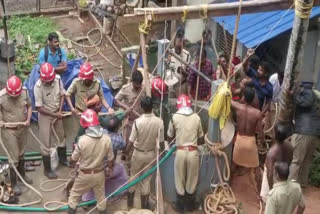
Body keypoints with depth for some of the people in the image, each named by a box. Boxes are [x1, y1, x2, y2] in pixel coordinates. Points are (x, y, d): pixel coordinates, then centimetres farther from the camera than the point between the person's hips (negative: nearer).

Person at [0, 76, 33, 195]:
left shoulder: (24, 92, -13)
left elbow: (29, 106, 4)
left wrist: (28, 120, -9)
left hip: (22, 128, 4)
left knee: (21, 154, 21)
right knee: (13, 157, -1)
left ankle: (22, 174, 42)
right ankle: (14, 184, 12)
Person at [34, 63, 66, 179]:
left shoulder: (58, 79, -16)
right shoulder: (38, 86, -29)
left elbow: (62, 95, -1)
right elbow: (39, 107, -23)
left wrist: (60, 111, -11)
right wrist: (54, 115, -20)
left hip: (57, 114, 5)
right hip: (45, 116, -5)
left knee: (61, 137, 23)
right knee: (46, 143, 4)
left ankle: (63, 158, 47)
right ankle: (47, 169, 19)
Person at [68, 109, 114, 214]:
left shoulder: (82, 140, -26)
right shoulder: (106, 139, -18)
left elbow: (73, 159, -11)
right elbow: (110, 158, -4)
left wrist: (70, 161, 14)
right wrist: (110, 168, 17)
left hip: (85, 174, -2)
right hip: (99, 173, 3)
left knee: (74, 195, 19)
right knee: (101, 197, 23)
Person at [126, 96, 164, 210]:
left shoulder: (137, 122, -25)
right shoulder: (159, 122, -18)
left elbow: (131, 142, -18)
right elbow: (161, 142, -10)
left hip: (138, 153, -1)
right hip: (151, 154, 1)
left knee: (133, 177, 20)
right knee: (147, 179, 17)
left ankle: (130, 202, 36)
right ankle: (144, 205, 26)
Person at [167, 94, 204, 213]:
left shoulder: (175, 117, -5)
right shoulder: (196, 117, -1)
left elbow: (170, 137, 7)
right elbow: (201, 139, 7)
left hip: (180, 152, -1)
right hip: (193, 152, 1)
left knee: (180, 180, 14)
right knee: (192, 180, 16)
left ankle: (180, 205, 24)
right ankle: (190, 205, 29)